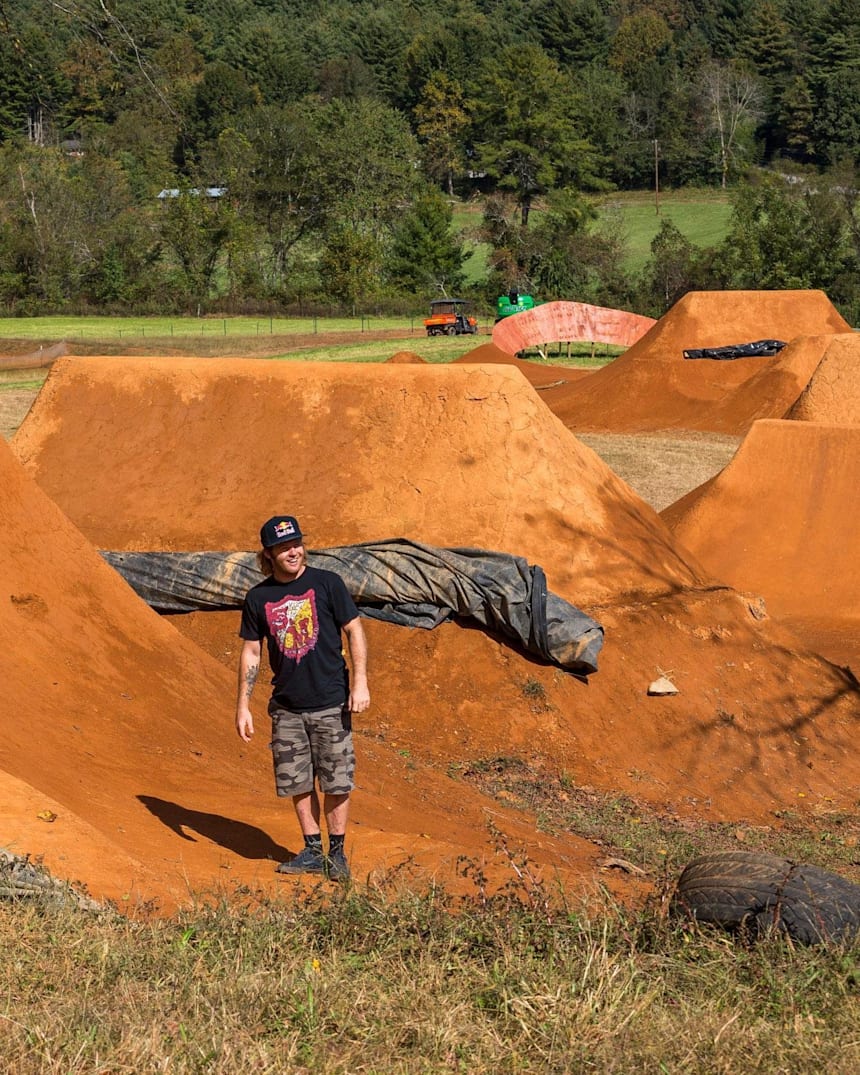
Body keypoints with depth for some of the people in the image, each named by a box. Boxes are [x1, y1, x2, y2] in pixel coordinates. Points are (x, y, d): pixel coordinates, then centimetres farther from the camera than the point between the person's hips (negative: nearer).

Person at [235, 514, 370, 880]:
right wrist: (243, 705, 6)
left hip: (331, 703, -2)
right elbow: (251, 651, 9)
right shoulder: (257, 597, 3)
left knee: (336, 782, 1)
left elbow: (354, 630, -1)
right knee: (298, 783, 7)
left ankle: (337, 852, 16)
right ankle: (312, 852, 22)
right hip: (286, 708, 3)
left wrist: (360, 682, -9)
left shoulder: (327, 583, -4)